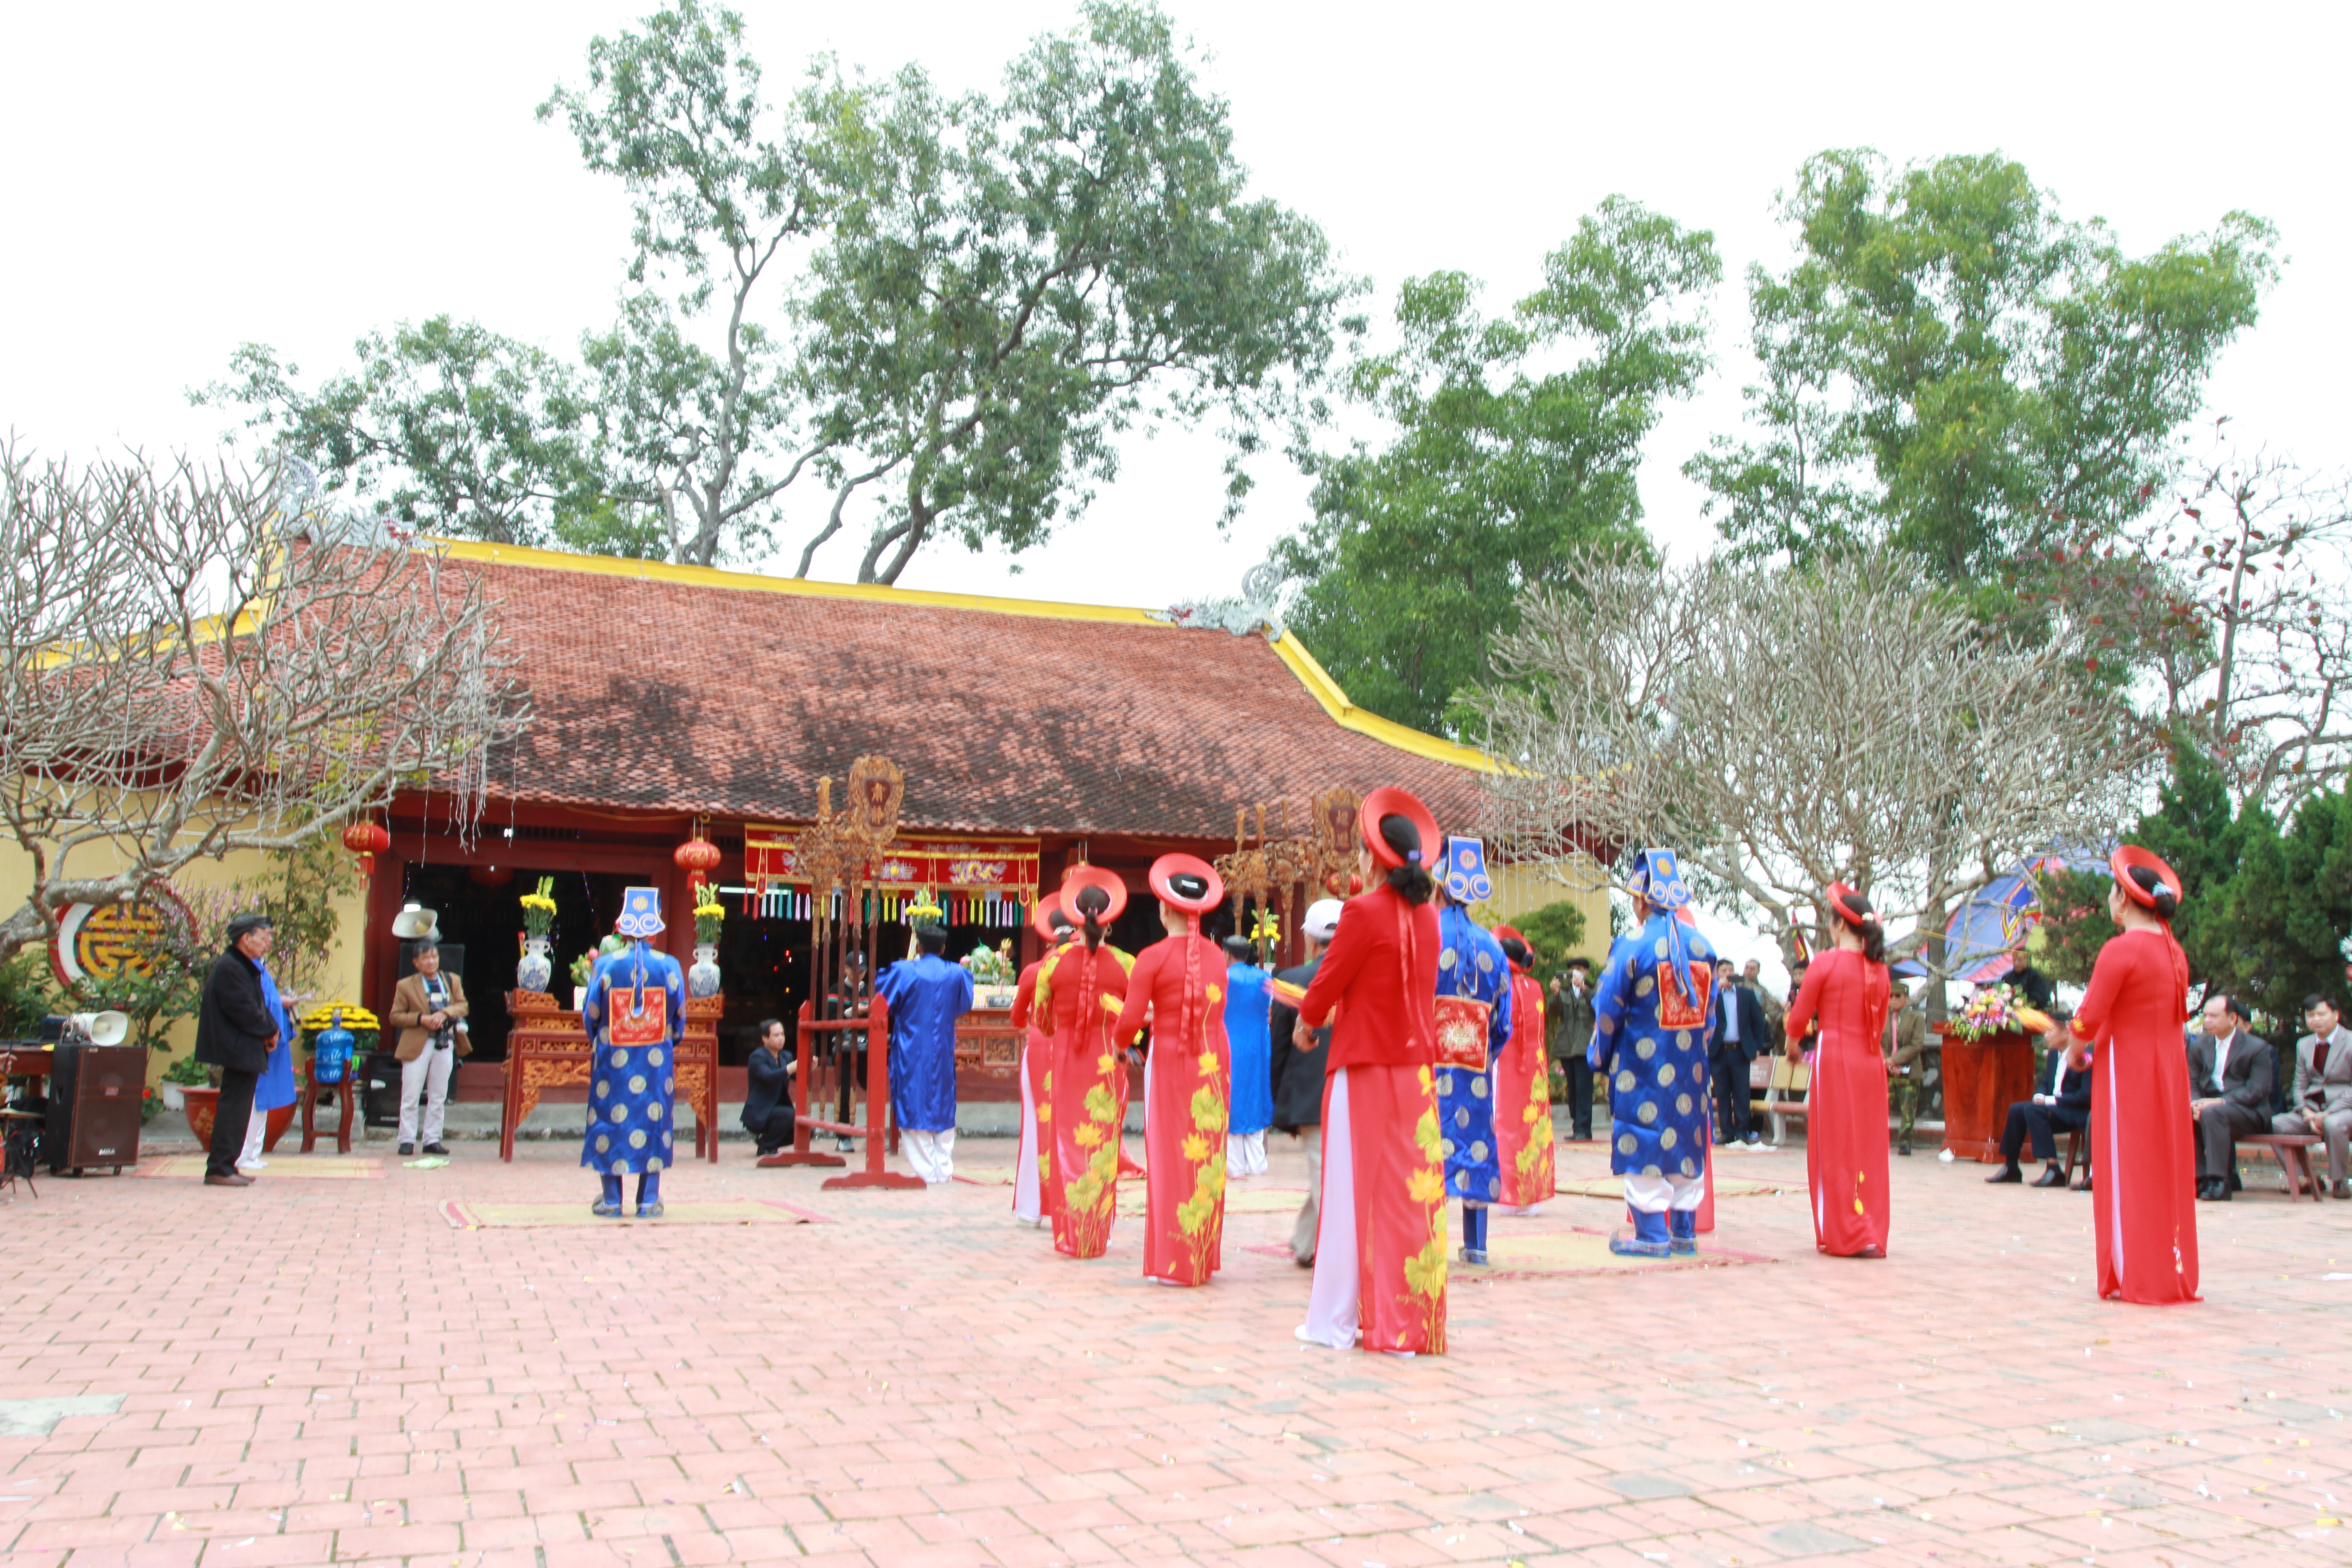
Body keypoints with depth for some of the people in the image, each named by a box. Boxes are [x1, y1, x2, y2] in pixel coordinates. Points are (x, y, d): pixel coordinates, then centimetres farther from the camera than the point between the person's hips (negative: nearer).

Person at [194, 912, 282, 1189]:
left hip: (245, 1051, 11)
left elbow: (257, 1006, 19)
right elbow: (244, 1011, -21)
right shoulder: (229, 968, -17)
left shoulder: (244, 966, 16)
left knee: (238, 1109, 13)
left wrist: (269, 1030, 2)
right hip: (238, 1049, -11)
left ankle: (225, 1166, 20)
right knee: (234, 1108, -7)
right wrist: (270, 1031, -7)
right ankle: (220, 1169, -2)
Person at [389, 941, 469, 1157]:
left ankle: (432, 1140, 13)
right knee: (410, 1096, -1)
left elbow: (463, 1006, 6)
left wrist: (445, 1013, -14)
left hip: (445, 1044, 3)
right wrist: (421, 1019, -15)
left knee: (439, 1097, 6)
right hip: (417, 1045, -3)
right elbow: (395, 1016, 1)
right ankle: (407, 1140, 7)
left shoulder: (453, 981, 11)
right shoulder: (405, 985, 2)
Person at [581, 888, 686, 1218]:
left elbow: (590, 1014, 1)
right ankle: (649, 1201, 8)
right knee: (654, 1120, 7)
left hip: (613, 1058, 0)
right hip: (657, 1061, 1)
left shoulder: (605, 965, -6)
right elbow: (679, 1017, 3)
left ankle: (611, 1200, 11)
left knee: (610, 1120, 8)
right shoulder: (670, 966, -4)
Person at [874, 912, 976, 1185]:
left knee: (915, 1110, 2)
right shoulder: (956, 974, 1)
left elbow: (881, 999, 1)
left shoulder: (903, 971, -10)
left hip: (912, 1054, -3)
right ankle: (944, 1170, 11)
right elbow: (965, 1004, 18)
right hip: (943, 1054, 3)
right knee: (943, 1109, 12)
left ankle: (926, 1172, -1)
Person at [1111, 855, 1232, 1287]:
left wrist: (1121, 1040, 8)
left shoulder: (1153, 958, -10)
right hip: (1214, 1060, 4)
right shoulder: (1216, 955, 4)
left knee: (1172, 1157, 4)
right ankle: (1205, 1258, 17)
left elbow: (1129, 1021, -14)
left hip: (1170, 1060, -4)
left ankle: (1172, 1261, 8)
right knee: (1208, 1158, 10)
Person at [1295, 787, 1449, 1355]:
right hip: (1416, 1071, 6)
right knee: (1411, 1187, 10)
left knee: (1355, 1190, 1)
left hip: (1366, 1071, -6)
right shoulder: (1426, 915, 6)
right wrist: (1334, 1012, 21)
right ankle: (1410, 1318, 16)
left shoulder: (1364, 911, -15)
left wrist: (1309, 1020, 12)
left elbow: (1326, 985, -8)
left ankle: (1337, 1321, 10)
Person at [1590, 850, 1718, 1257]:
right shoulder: (1699, 944, 5)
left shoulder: (1633, 944, -12)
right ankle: (1684, 1231, 18)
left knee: (1643, 1141, 0)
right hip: (1691, 1063, 6)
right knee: (1687, 1138, 13)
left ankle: (1652, 1235, 1)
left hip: (1643, 1062, -5)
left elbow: (1608, 1009, -7)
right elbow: (1710, 1009, 11)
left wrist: (1600, 1059, 5)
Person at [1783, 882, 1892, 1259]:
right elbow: (1879, 1025, 16)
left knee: (1835, 1148, 2)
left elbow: (1798, 1019, -5)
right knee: (1868, 1149, 10)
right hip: (1871, 1062, 5)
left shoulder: (1826, 962, -8)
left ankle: (1850, 1235, -2)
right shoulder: (1879, 968, 7)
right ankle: (1873, 1234, 14)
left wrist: (1793, 1042, 16)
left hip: (1835, 1060, -5)